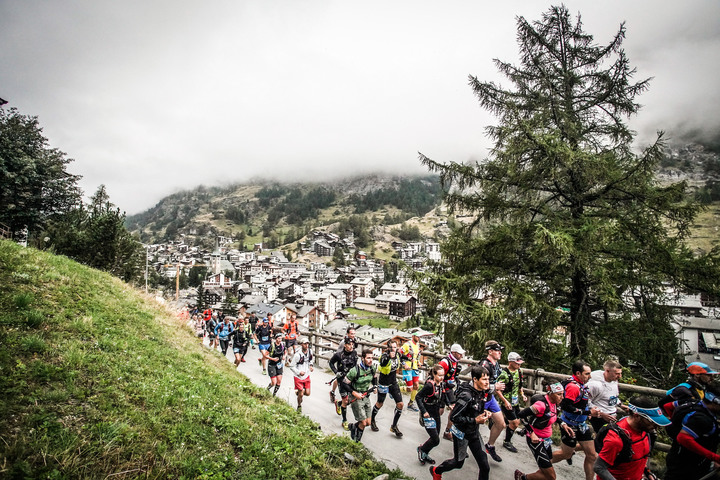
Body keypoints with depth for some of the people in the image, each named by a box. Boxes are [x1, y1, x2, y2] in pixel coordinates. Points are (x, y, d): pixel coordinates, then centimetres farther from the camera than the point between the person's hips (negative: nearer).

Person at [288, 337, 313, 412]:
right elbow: (291, 366, -14)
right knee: (301, 394, 1)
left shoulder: (310, 351, -5)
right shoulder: (298, 354, -22)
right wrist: (299, 372, -24)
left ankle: (298, 392, 35)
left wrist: (310, 366, 1)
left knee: (307, 393, 3)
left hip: (307, 376, 5)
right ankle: (299, 406, 30)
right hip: (299, 377, -5)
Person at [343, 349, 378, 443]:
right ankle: (356, 440, 23)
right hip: (356, 398, -6)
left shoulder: (372, 368, -8)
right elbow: (345, 383, -16)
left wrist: (374, 386, 4)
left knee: (368, 423, 7)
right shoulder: (355, 370, -26)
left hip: (366, 396, 6)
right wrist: (354, 393, -21)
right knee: (363, 423, -6)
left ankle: (353, 426, 36)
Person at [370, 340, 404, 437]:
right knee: (380, 404, 11)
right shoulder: (384, 356, -24)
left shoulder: (397, 355, -5)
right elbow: (383, 364, -48)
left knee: (400, 404, -3)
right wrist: (389, 357, -62)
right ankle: (372, 420, 39)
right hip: (383, 383, -5)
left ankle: (394, 426, 14)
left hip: (393, 383, 5)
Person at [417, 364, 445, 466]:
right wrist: (424, 411, -22)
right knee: (435, 440, -7)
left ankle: (424, 455, 36)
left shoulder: (441, 384, -2)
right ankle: (421, 449, 19)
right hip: (428, 414, -7)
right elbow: (418, 397, -21)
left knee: (436, 438, 14)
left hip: (436, 413, 8)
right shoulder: (429, 385, -25)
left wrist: (441, 406, 10)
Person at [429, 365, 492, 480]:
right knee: (458, 462, 14)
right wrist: (475, 420, -26)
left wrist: (484, 413, -7)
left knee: (485, 467, 5)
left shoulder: (482, 392, -6)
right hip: (462, 433, -6)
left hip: (474, 433, 6)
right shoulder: (466, 395, -30)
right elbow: (454, 417, -27)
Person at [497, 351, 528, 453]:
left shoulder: (519, 372, 1)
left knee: (517, 422, 9)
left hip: (516, 402, 7)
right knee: (514, 423, -3)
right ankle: (507, 442, 15)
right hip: (507, 403, -7)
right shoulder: (504, 374, -23)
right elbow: (497, 389, -20)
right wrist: (505, 401, -23)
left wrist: (522, 395, 3)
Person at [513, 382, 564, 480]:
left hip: (546, 440, 8)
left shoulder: (554, 403, -2)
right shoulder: (542, 404, -28)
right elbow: (521, 414, -28)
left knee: (545, 471, 17)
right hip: (535, 440, -8)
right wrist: (531, 433, -24)